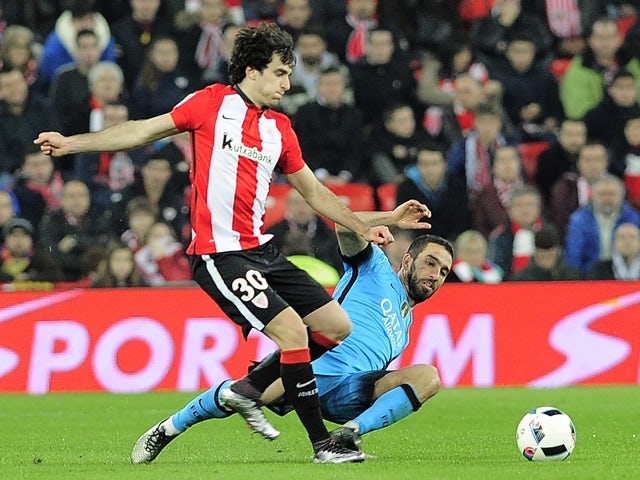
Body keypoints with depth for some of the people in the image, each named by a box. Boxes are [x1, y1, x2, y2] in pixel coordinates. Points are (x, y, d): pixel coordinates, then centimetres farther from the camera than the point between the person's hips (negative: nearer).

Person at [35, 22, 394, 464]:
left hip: (262, 250, 8)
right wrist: (71, 143, -3)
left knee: (337, 327, 4)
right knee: (292, 330, -19)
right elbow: (143, 131, 2)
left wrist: (363, 228, 19)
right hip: (220, 256, -8)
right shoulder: (213, 103, -2)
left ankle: (249, 390, 16)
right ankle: (322, 444, -10)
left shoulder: (280, 128, 14)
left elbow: (314, 191, 24)